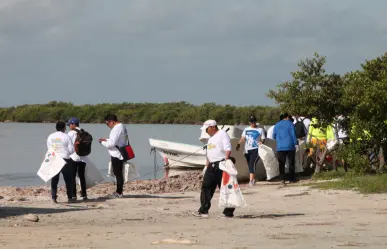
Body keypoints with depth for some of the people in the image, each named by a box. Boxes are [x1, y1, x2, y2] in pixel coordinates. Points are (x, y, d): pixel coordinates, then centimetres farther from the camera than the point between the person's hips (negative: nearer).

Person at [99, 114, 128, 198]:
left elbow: (112, 143, -22)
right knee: (119, 173, 15)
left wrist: (103, 142, -6)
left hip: (116, 155, -10)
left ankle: (119, 192, 1)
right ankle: (119, 191, 21)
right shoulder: (122, 127, 13)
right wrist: (106, 140, 14)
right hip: (119, 154, 10)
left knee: (118, 174, -3)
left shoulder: (116, 129, -19)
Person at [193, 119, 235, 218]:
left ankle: (228, 212, 0)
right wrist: (207, 163, 22)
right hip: (212, 165, 9)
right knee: (206, 187, 6)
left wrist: (226, 161, -27)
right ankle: (203, 211, 9)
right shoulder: (211, 138, 20)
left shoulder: (222, 134, -8)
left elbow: (228, 149, -17)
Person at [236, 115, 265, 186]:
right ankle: (253, 179, 21)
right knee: (249, 165, 7)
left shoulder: (260, 130, 8)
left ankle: (251, 180, -27)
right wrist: (239, 144, -7)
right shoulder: (246, 129, 17)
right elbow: (243, 138, 12)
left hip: (256, 149, -5)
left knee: (252, 164, -20)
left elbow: (263, 139, 6)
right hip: (247, 149, 5)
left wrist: (261, 142, -18)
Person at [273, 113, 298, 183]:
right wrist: (295, 143, -1)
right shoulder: (290, 124, -1)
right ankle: (291, 178, 4)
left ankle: (282, 178, -8)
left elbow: (274, 136, 14)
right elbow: (293, 134, -6)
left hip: (280, 147, 3)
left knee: (281, 164, 2)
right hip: (290, 146, -2)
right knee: (291, 163, 5)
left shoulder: (277, 125, 10)